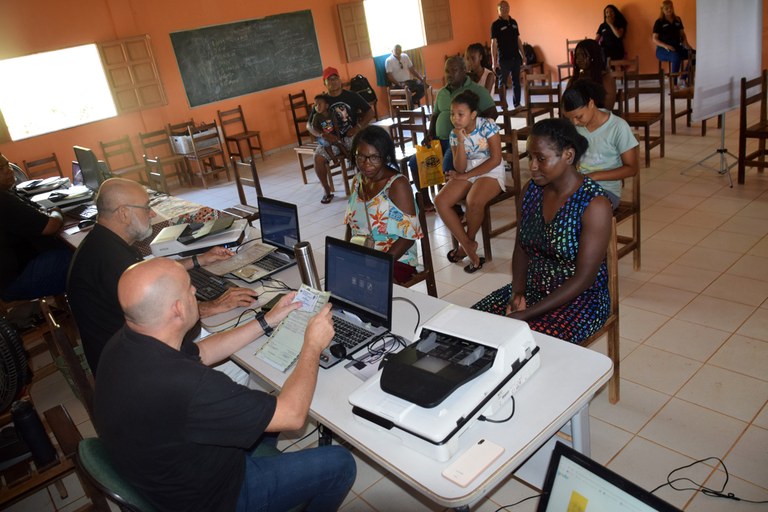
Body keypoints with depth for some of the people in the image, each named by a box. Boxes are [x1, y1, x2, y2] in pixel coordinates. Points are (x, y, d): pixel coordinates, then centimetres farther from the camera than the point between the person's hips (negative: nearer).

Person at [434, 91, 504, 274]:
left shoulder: (487, 126, -12)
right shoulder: (454, 134, 0)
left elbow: (495, 160, -16)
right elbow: (460, 168, -6)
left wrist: (466, 176, -14)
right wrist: (461, 141, -19)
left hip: (491, 172, -5)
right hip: (467, 174, 5)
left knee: (474, 201, -36)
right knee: (440, 201, -18)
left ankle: (468, 241, -6)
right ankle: (468, 245, -10)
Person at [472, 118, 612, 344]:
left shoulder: (594, 204, -19)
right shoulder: (531, 189, 0)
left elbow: (584, 278, -20)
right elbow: (521, 248, 8)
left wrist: (526, 314, -24)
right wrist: (517, 292, -11)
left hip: (581, 299, -6)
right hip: (531, 289, 6)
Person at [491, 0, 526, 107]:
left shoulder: (513, 22, 10)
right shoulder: (496, 25, -6)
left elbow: (518, 40, 15)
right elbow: (493, 43, -11)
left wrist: (523, 55, 11)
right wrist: (494, 61, -17)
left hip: (516, 58, 5)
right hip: (504, 59, -5)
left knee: (516, 82, 10)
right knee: (502, 83, 2)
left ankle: (517, 104, 19)